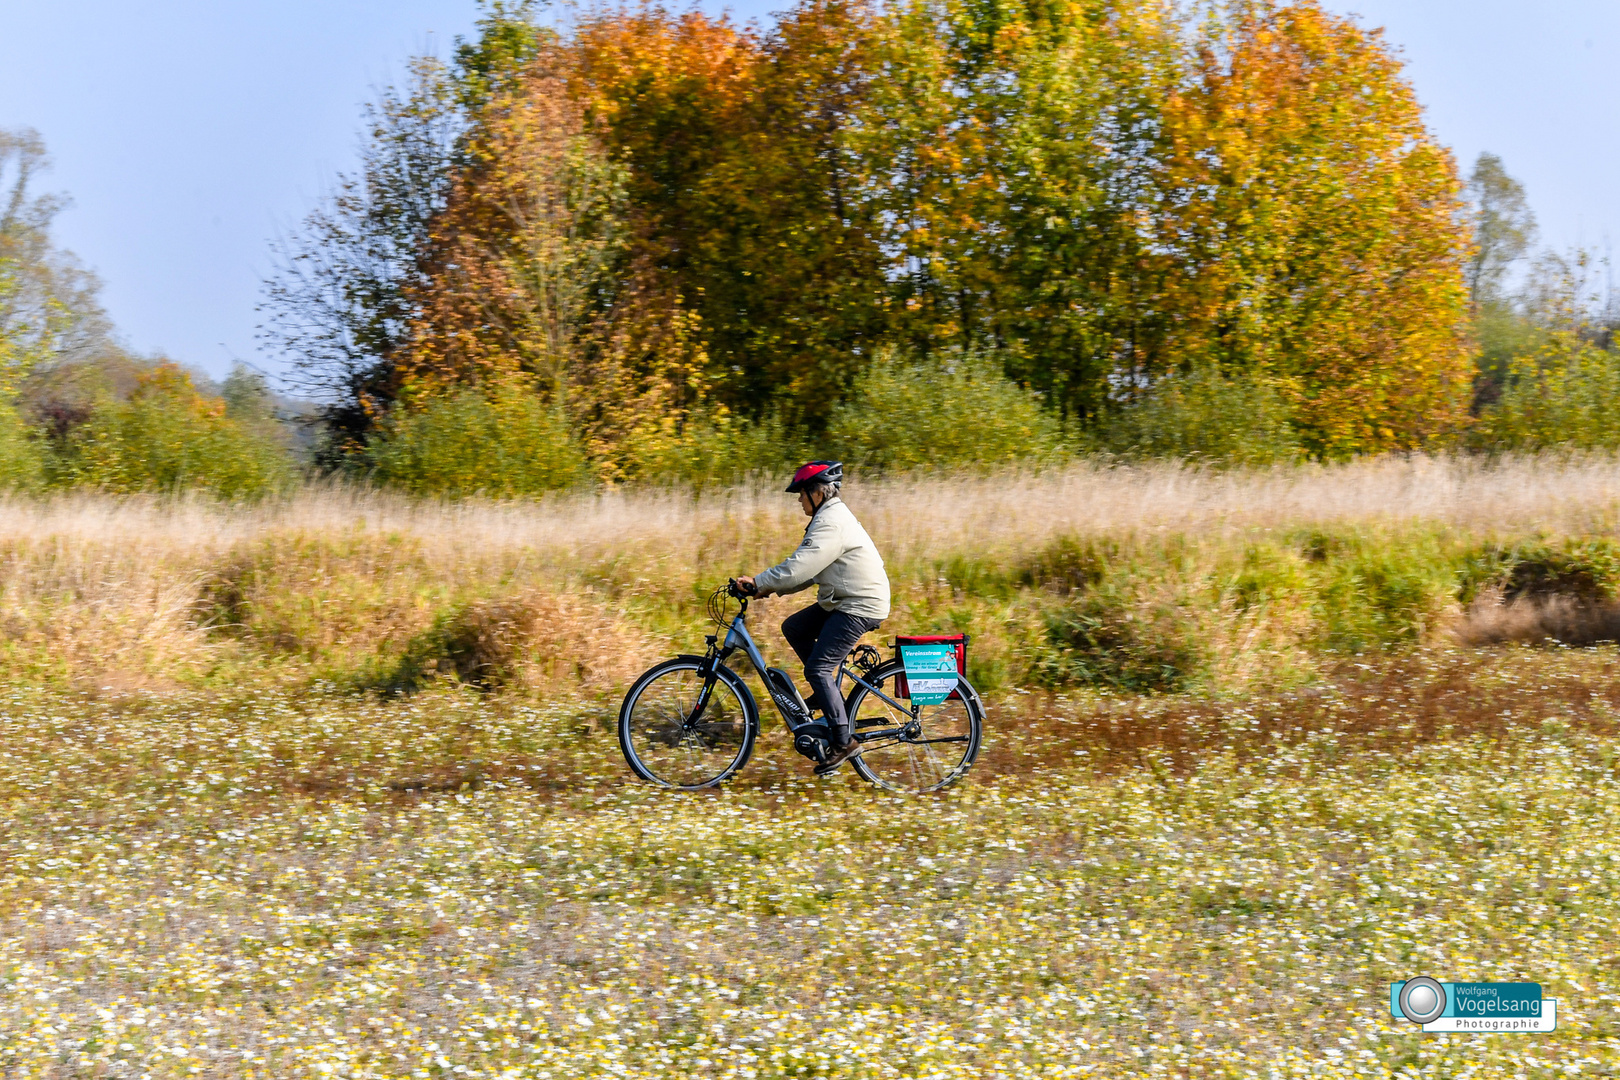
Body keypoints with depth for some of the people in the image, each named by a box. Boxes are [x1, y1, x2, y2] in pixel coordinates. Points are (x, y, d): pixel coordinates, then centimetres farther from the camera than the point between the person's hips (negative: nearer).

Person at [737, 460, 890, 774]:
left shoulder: (832, 524, -19)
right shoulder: (830, 517, 15)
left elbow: (800, 566, -25)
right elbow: (809, 569, 18)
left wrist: (759, 581, -18)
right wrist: (771, 587, 10)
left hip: (859, 607, -11)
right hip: (843, 601, 11)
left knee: (818, 667, -12)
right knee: (794, 629, 13)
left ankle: (844, 741, -9)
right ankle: (827, 691, 17)